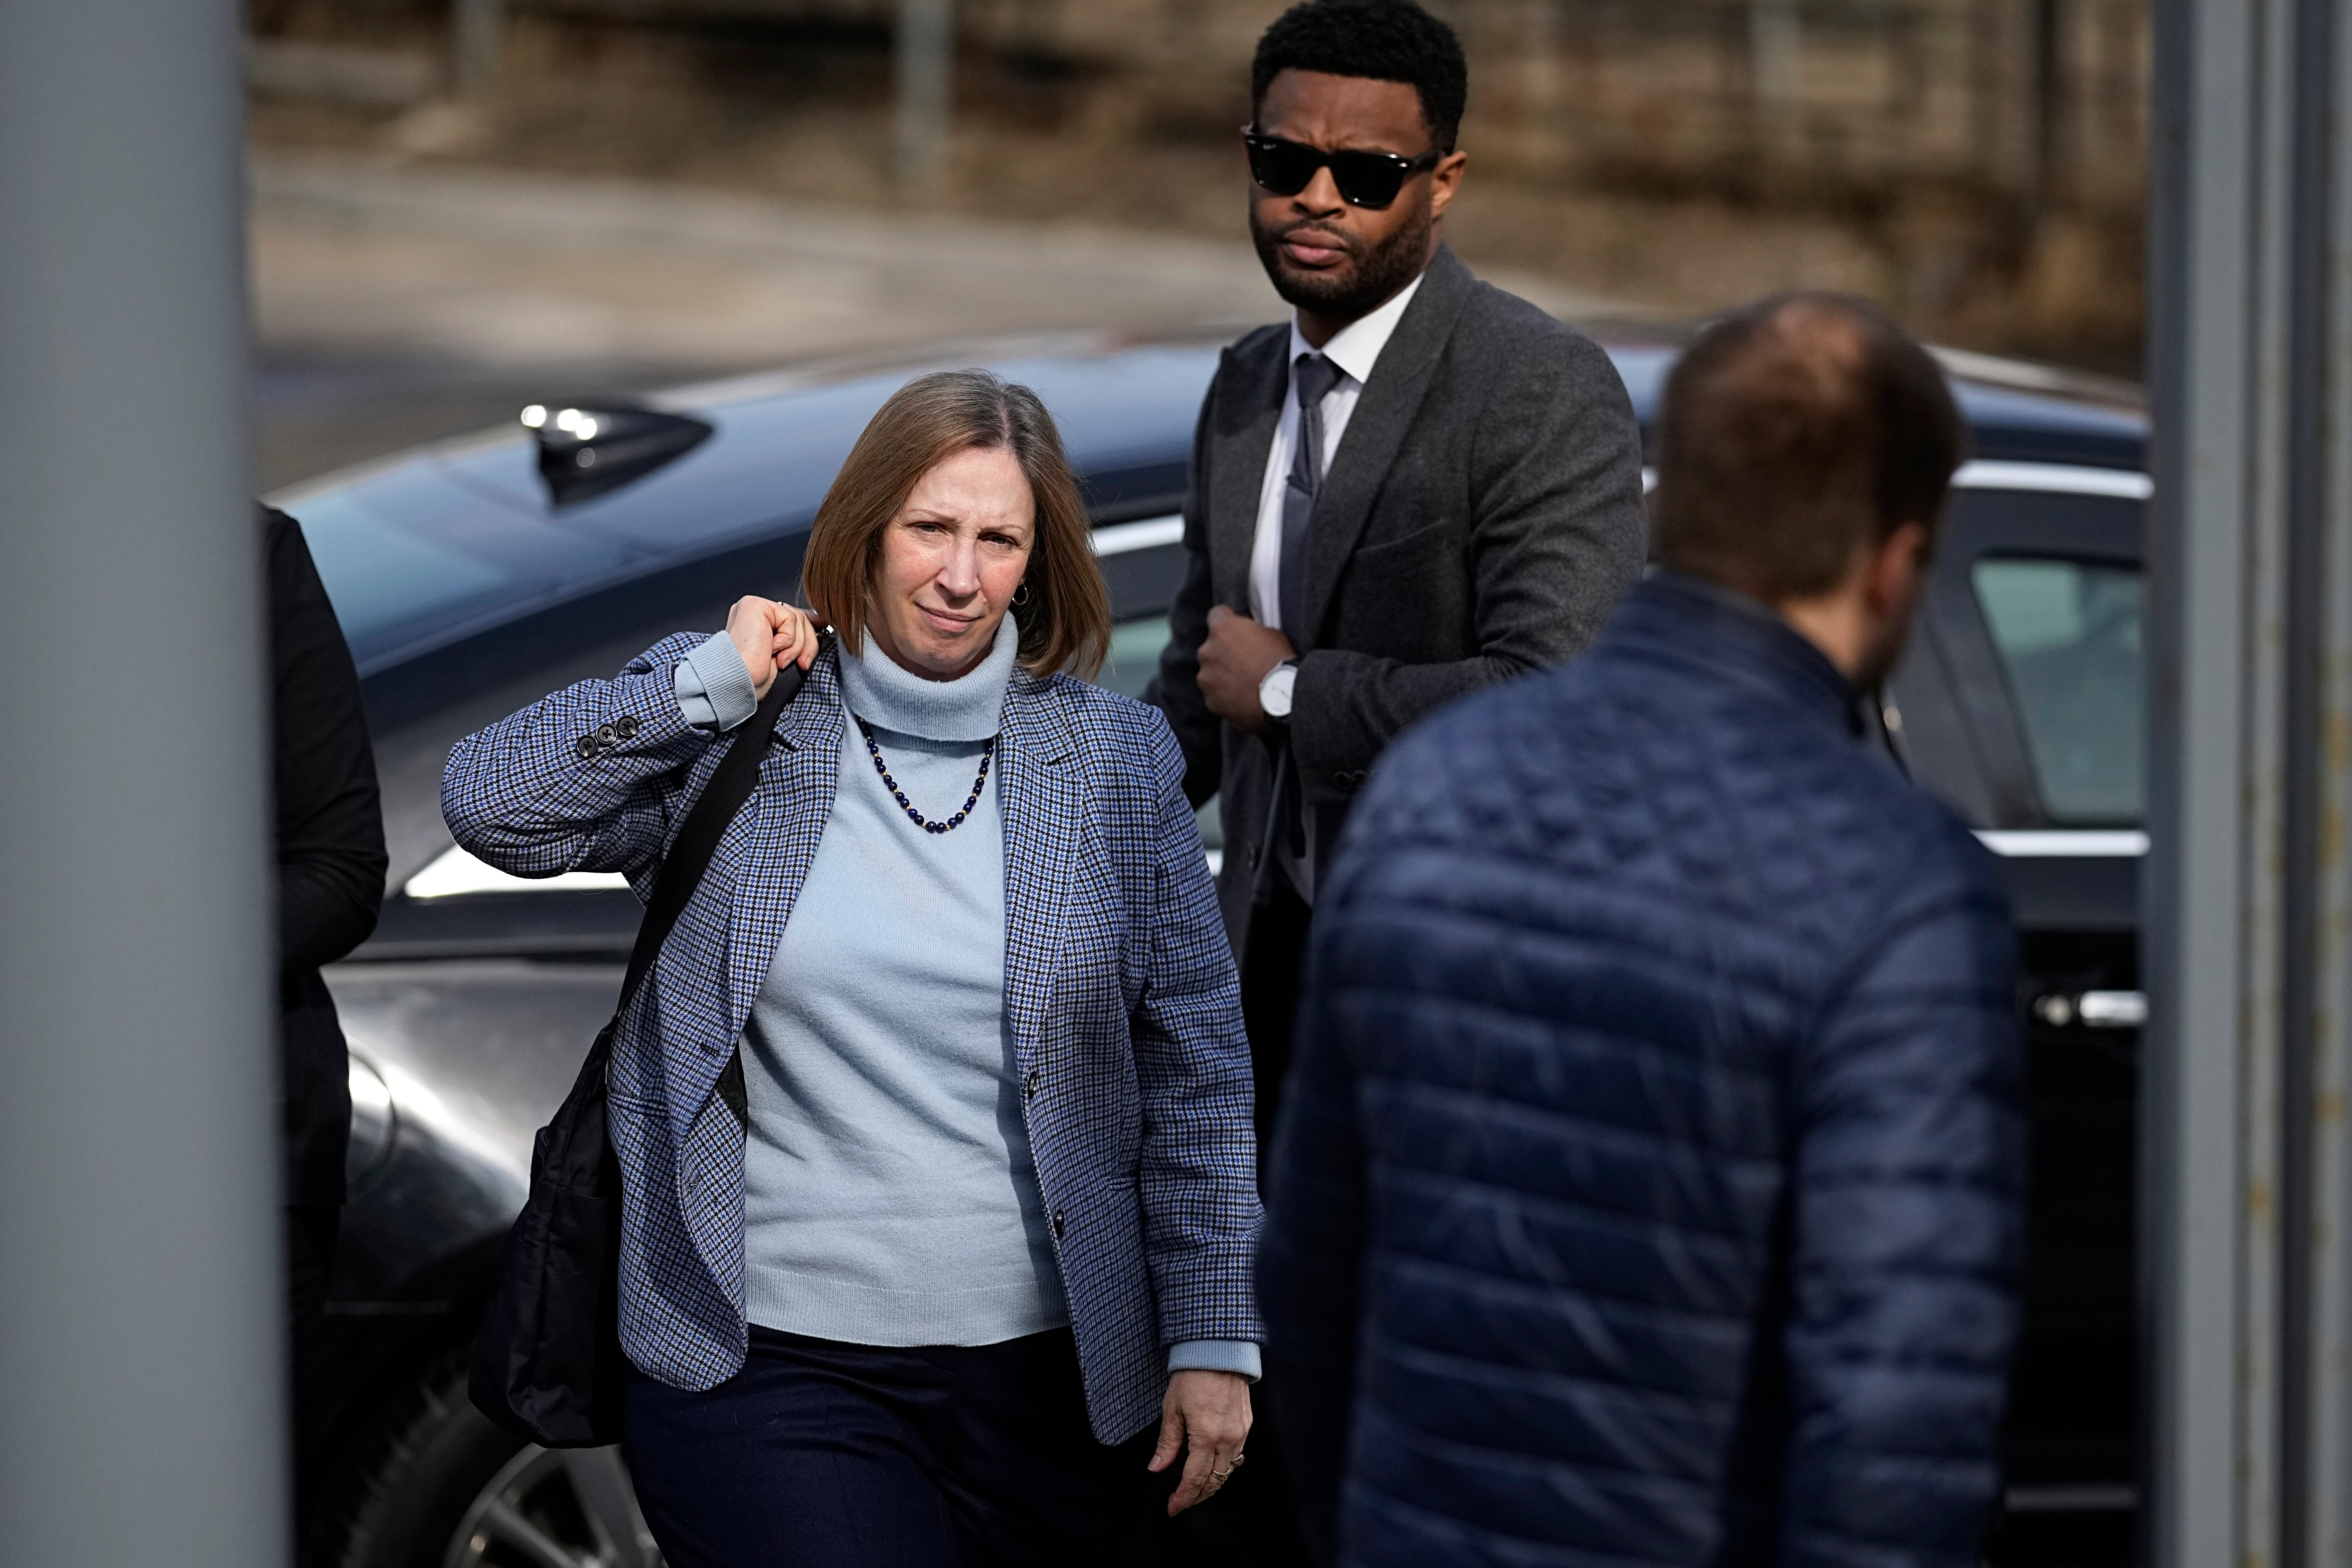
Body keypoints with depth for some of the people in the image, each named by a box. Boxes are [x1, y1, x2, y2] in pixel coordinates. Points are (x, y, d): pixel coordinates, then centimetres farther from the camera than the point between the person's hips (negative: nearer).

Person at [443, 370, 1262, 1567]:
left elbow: (1195, 1073, 7)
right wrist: (712, 683, -11)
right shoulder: (730, 736, 2)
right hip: (770, 1368, -2)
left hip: (1051, 1377, 2)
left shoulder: (1115, 760, 5)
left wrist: (1214, 1339, 3)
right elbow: (490, 806, -9)